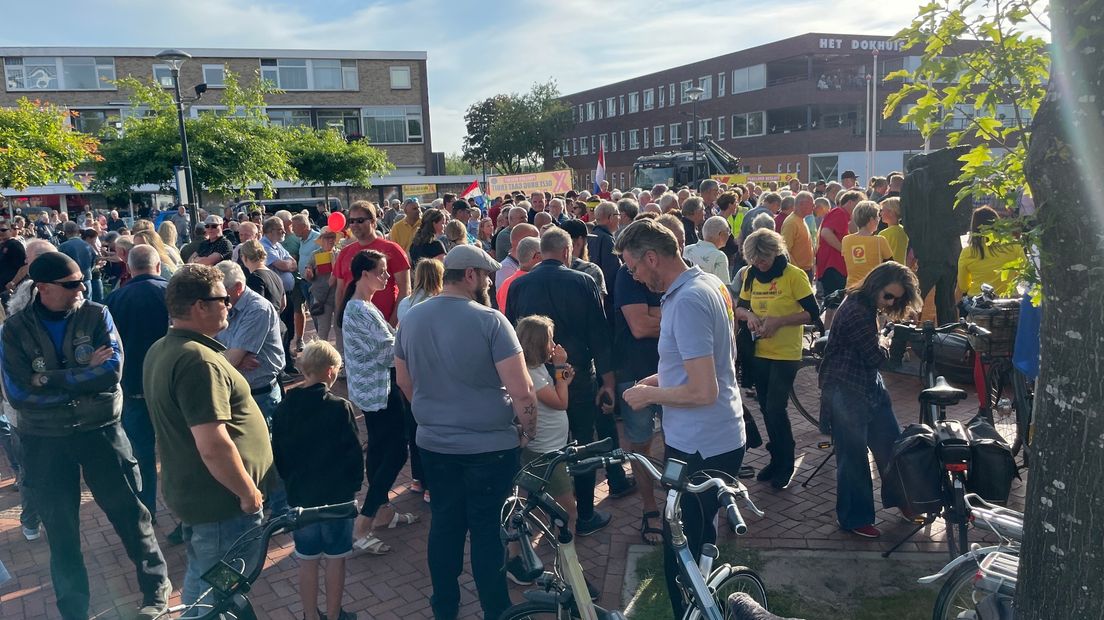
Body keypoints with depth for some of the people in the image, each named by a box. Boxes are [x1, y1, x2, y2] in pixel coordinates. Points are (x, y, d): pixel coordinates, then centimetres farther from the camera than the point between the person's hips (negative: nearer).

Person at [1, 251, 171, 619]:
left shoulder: (96, 316, -5)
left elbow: (112, 371, -18)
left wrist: (49, 380, -19)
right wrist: (85, 374, -15)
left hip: (99, 431, -1)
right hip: (43, 441, 1)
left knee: (129, 513, 8)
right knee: (60, 530, 14)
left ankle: (156, 588, 29)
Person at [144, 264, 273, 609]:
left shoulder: (160, 351, 6)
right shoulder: (199, 361, -26)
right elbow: (213, 446, -30)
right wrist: (249, 492, -19)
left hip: (187, 491, 10)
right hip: (221, 502, -10)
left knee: (199, 581, 26)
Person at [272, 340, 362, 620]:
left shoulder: (284, 408, -3)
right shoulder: (340, 408, -17)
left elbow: (278, 455, 4)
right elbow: (353, 452, -12)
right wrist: (356, 482, 3)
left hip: (300, 495, 4)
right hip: (337, 495, -4)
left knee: (307, 560, 14)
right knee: (335, 559, 10)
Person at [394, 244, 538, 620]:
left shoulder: (411, 318, 0)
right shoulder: (489, 320, -19)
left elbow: (403, 381, 12)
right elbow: (522, 391, -21)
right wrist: (528, 430, -3)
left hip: (433, 443, 5)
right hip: (490, 446, -5)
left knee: (445, 523, 19)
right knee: (488, 530, 8)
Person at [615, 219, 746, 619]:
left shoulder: (686, 301, -24)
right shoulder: (709, 282, 6)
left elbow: (703, 392, -28)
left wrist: (649, 394, -13)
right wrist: (664, 378, 11)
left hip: (699, 447, -10)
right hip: (721, 437, 10)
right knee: (699, 540, 26)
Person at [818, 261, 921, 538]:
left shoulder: (864, 306, 10)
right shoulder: (856, 312, -23)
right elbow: (875, 357, -17)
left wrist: (881, 344, -3)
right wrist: (885, 343, 2)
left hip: (869, 387, 10)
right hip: (847, 393, -10)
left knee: (891, 445, 17)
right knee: (853, 457, 3)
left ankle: (899, 499, 37)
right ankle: (855, 519, 17)